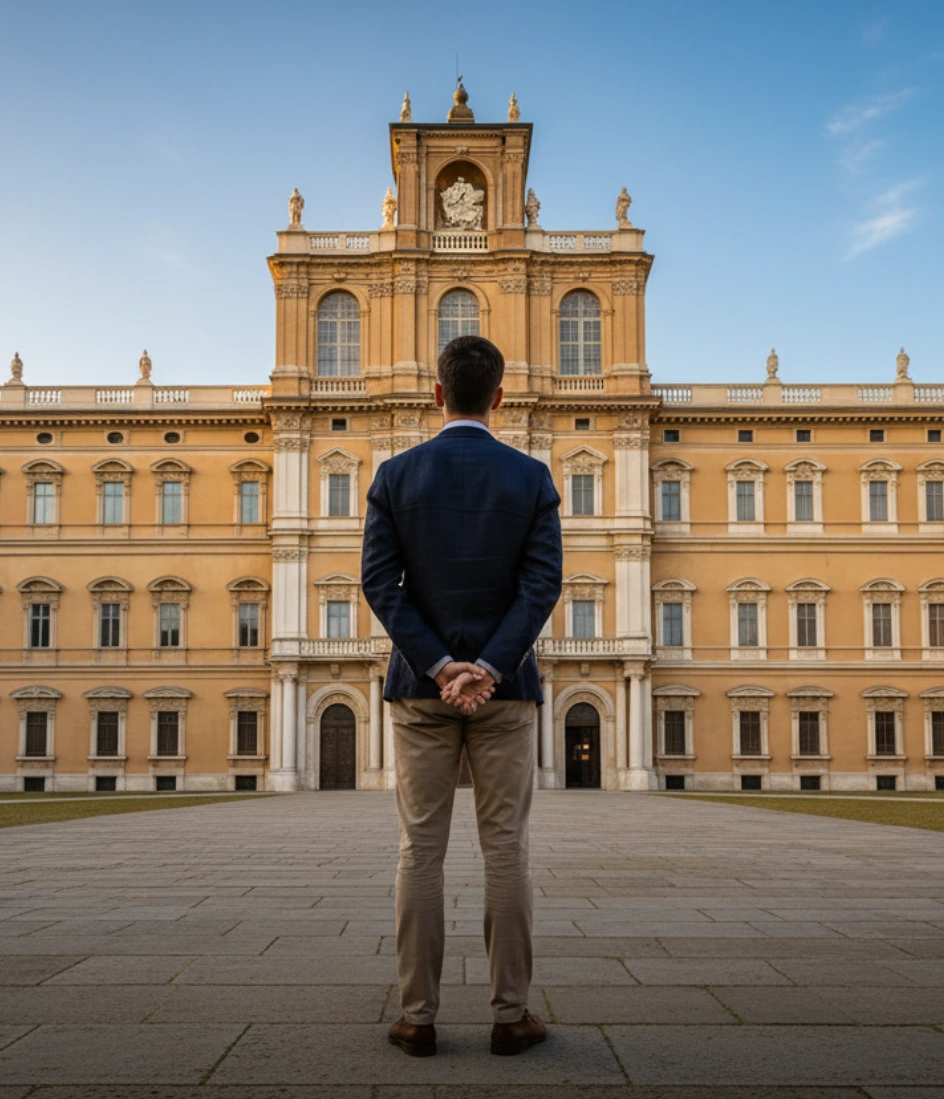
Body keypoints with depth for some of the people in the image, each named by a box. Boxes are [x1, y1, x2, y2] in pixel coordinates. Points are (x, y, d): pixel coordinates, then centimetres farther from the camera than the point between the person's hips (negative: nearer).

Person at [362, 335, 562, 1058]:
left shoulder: (396, 475, 0)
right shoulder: (532, 477, -1)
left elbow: (379, 580, -7)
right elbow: (543, 583, -9)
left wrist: (438, 665, -9)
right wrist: (488, 668, -13)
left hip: (421, 682, 1)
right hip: (506, 686, 0)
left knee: (421, 850, 6)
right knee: (507, 849, 6)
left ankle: (418, 1017, 11)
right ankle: (511, 1015, 12)